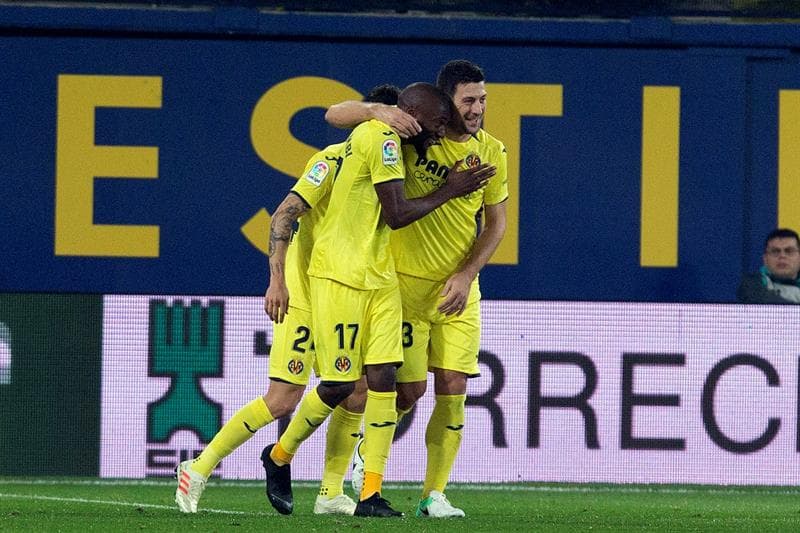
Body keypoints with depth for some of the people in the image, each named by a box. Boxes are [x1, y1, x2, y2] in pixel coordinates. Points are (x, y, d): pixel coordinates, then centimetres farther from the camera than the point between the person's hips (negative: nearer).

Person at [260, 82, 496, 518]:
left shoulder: (386, 139, 14)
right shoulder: (380, 137, -15)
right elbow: (397, 215, -16)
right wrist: (448, 191, -6)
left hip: (379, 277, 9)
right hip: (340, 274, -9)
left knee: (383, 379, -2)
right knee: (338, 385, -4)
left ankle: (371, 495, -4)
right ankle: (279, 457, 21)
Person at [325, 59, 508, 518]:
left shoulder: (491, 151, -1)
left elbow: (496, 222, 6)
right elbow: (335, 115, -11)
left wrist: (466, 276, -7)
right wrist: (379, 112, -32)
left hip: (457, 290, 3)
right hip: (405, 282, -3)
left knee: (453, 390, -3)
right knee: (411, 388, -4)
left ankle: (435, 494, 6)